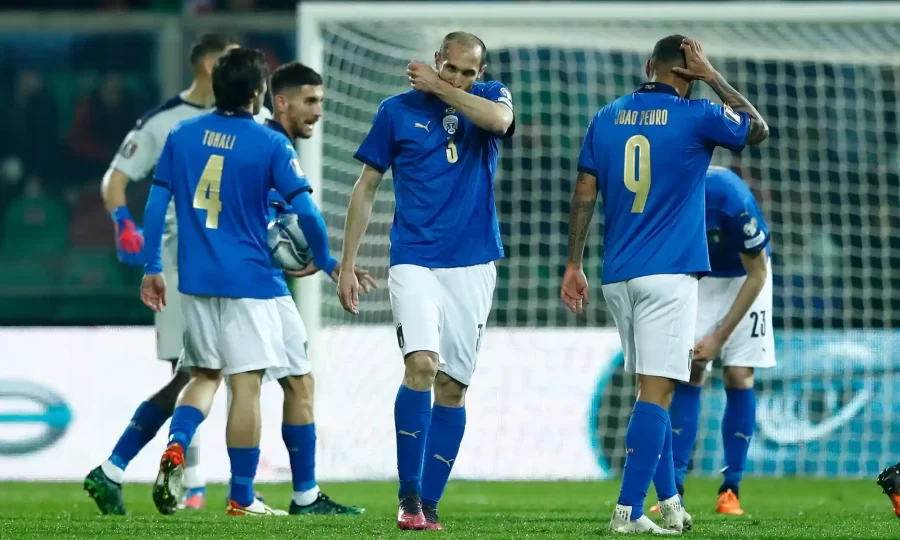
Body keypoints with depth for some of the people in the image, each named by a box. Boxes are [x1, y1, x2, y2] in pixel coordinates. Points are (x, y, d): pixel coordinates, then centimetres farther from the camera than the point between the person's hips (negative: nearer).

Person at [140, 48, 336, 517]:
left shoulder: (180, 137, 4)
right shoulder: (271, 145, -8)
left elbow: (156, 204, 5)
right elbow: (305, 212, -10)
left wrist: (152, 268, 13)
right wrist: (324, 261, 7)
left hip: (195, 280, 5)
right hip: (249, 281, -5)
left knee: (204, 375, 18)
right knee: (246, 384, 1)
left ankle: (176, 446, -9)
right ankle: (241, 497, 4)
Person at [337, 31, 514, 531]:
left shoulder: (490, 99, 5)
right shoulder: (398, 111, 3)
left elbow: (498, 119, -21)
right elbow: (366, 189, 8)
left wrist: (440, 89, -11)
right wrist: (347, 265, 5)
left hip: (472, 265, 2)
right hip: (414, 261, -2)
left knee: (452, 386, 3)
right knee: (422, 363, -22)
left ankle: (428, 504, 10)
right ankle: (408, 495, -17)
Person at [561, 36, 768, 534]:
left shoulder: (606, 119, 8)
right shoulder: (695, 118, -4)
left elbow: (584, 194, 8)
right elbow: (758, 129, 13)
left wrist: (574, 265, 12)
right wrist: (713, 78, 13)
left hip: (618, 278, 6)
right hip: (669, 273, -6)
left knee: (654, 388, 17)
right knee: (656, 392, -8)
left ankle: (669, 503, 18)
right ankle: (628, 511, -17)